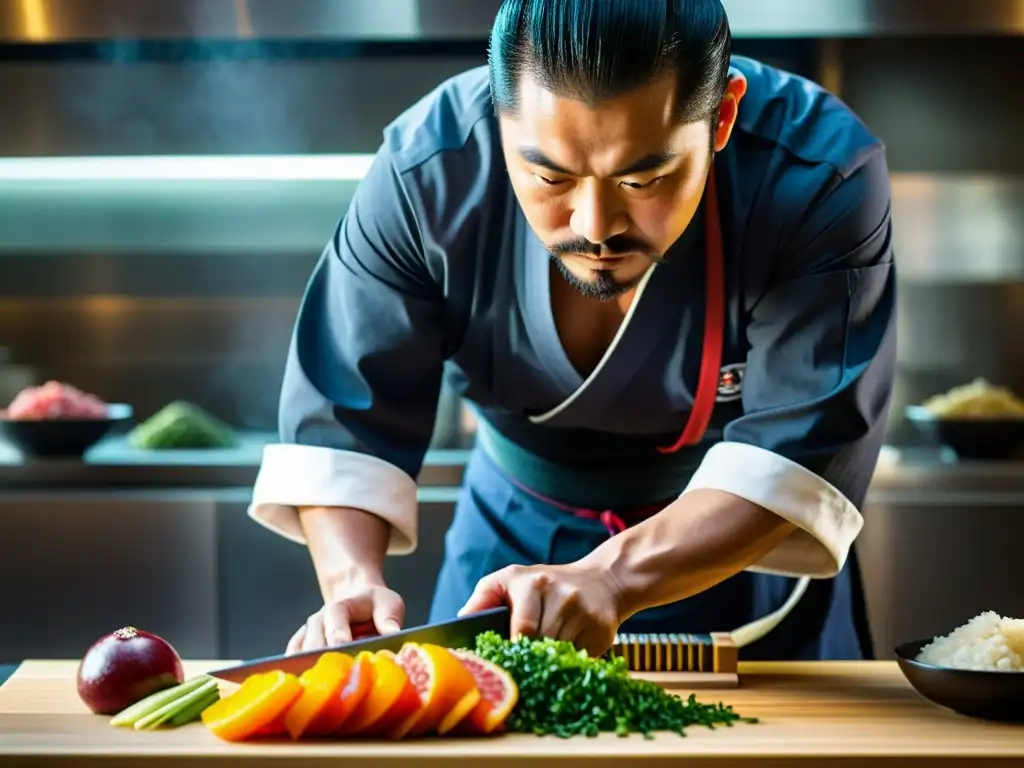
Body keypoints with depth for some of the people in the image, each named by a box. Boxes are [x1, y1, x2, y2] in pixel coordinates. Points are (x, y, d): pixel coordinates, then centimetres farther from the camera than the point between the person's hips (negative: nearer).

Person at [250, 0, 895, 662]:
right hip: (513, 541, 2)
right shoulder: (425, 174, -25)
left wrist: (612, 579, -46)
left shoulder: (823, 178, -31)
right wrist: (351, 582, -36)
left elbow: (794, 452, -32)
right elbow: (343, 415, -18)